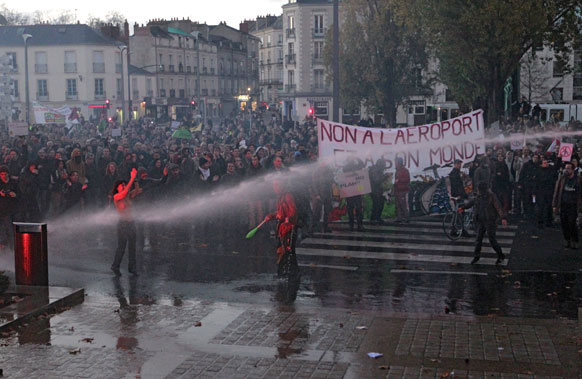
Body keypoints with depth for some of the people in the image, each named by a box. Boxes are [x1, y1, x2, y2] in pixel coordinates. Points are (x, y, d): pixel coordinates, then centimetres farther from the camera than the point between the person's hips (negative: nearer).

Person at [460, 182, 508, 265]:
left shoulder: (492, 196, -14)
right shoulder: (479, 196, 6)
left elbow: (498, 207, -22)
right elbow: (472, 202, 25)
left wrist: (503, 218, -34)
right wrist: (463, 207, 37)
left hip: (490, 221, -6)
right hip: (481, 221, 6)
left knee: (492, 239, -4)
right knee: (479, 238, 8)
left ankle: (501, 255, 13)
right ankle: (476, 256, 21)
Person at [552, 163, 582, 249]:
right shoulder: (562, 179, 6)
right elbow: (556, 192, 8)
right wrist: (555, 205, 4)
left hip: (573, 205, -3)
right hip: (563, 205, 3)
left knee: (572, 223, -11)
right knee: (564, 223, 2)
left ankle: (574, 242, 2)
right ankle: (568, 241, 16)